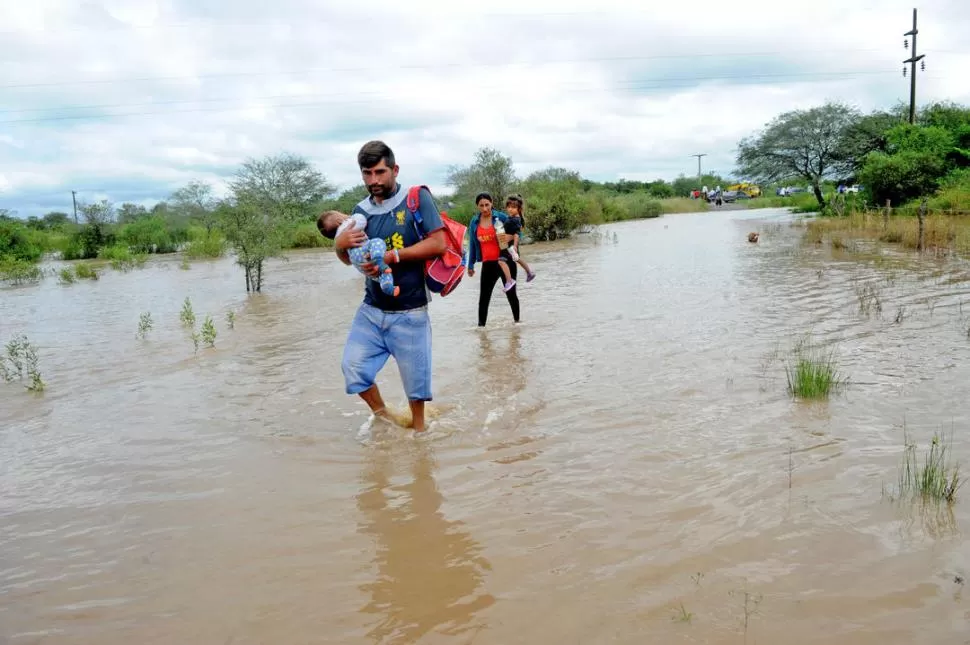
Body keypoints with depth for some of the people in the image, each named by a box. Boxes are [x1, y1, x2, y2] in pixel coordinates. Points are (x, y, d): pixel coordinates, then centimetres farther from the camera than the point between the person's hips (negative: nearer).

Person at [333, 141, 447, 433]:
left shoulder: (416, 198, -9)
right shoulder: (362, 210, 5)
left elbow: (438, 244, -17)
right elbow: (348, 259, 13)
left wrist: (393, 256, -22)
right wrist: (340, 243, -11)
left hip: (409, 313, -4)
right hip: (371, 310, 5)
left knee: (414, 376, 7)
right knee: (353, 366, 2)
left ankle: (418, 427, 31)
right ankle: (383, 416, 26)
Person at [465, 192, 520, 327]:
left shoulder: (501, 217, -5)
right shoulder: (474, 222, 3)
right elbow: (472, 245, 11)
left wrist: (509, 237, -21)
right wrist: (470, 265, 12)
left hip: (506, 261, -2)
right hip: (488, 264, 2)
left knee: (510, 293, 7)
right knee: (484, 295, 1)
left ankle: (517, 320, 25)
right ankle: (481, 324, 9)